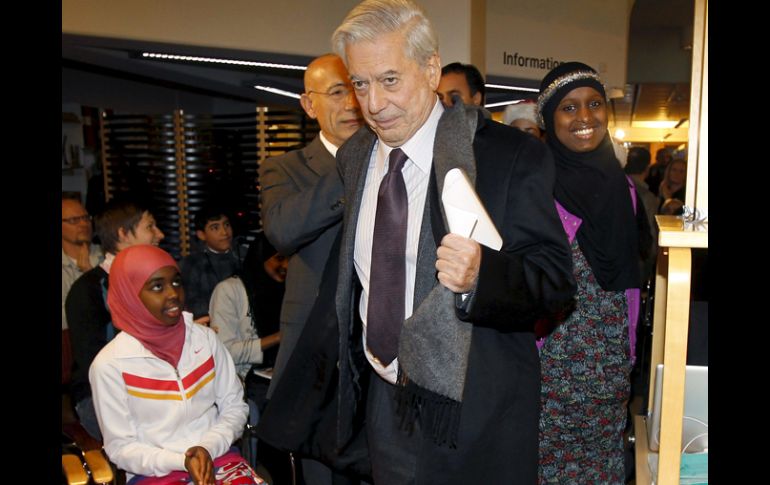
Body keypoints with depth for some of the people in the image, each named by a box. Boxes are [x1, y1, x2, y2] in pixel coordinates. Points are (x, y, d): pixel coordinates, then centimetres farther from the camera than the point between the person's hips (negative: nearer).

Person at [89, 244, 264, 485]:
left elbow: (234, 406, 6)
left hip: (217, 456, 2)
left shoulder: (205, 338, 2)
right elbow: (121, 447, -2)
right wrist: (182, 461, -13)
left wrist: (208, 448, -10)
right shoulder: (110, 364, -7)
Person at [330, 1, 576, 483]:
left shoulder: (514, 155, -15)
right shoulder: (353, 156, 2)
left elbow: (556, 275, -16)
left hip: (474, 407, -4)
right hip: (382, 398, 5)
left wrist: (481, 275, -35)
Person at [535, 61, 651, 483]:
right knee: (549, 448, 6)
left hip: (611, 353, 5)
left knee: (603, 447, 16)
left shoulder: (620, 186, 7)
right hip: (551, 350, -4)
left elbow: (627, 273, 14)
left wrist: (627, 349, 14)